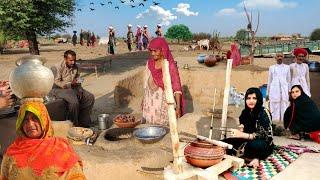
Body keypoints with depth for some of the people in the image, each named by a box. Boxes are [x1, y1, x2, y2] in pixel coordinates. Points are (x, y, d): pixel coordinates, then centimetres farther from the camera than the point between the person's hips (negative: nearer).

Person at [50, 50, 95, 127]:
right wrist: (70, 84, -26)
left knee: (90, 97, -7)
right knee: (74, 101, -34)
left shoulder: (75, 67, 8)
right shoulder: (58, 67, -12)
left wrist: (79, 90, -4)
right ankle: (73, 124, -15)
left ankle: (83, 121, 2)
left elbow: (78, 80, 14)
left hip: (73, 88, 7)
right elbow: (56, 83, -18)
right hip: (59, 89, -7)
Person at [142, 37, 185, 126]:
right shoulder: (149, 63, 1)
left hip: (165, 104, -4)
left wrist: (178, 107, -17)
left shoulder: (171, 66, -12)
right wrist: (144, 101, 13)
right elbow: (147, 84, 10)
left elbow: (177, 88, -11)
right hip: (151, 104, 4)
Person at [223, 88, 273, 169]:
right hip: (248, 142, 6)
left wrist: (242, 135, -32)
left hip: (264, 145, -6)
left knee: (254, 145, -41)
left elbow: (263, 135, -23)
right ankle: (252, 158, -18)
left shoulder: (264, 112, -14)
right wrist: (240, 131, -14)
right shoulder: (245, 112, 4)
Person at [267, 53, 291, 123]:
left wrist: (289, 91, 1)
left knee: (284, 109, -3)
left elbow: (289, 80, 10)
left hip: (284, 91, 0)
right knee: (275, 109, -3)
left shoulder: (287, 67, 11)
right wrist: (267, 93, 9)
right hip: (274, 91, 0)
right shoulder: (271, 68, 11)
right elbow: (269, 80, 12)